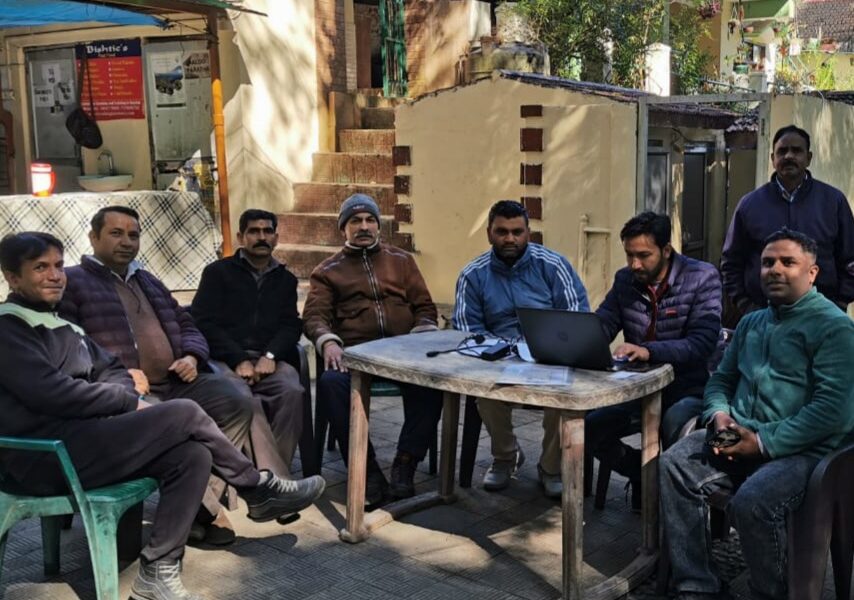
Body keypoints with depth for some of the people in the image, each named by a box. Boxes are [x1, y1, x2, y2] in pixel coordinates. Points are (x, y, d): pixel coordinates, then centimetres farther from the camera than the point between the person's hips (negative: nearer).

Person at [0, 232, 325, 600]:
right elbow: (50, 392, -19)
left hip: (75, 440, 9)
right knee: (184, 413, -18)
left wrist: (121, 400, -3)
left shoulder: (60, 325, 22)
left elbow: (112, 370, 22)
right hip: (43, 456, -9)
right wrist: (129, 401, -9)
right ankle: (260, 491, 1)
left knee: (193, 455, -12)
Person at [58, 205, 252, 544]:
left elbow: (186, 326, 28)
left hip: (176, 382, 7)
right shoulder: (70, 283, 7)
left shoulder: (148, 282, 29)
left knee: (238, 403, -19)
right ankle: (206, 508, -17)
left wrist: (192, 356, 5)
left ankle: (200, 503, -19)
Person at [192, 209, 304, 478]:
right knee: (243, 399, -35)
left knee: (292, 392, -31)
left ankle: (269, 473, -27)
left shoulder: (285, 279, 23)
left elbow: (291, 325, 14)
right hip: (225, 360, -3)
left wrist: (270, 356, -8)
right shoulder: (218, 272, 12)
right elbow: (204, 323, 2)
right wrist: (239, 360, -12)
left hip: (268, 360, 3)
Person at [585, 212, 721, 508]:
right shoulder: (625, 280, 5)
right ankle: (644, 473, 15)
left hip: (687, 391, -5)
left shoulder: (702, 278, -10)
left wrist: (649, 350, -38)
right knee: (583, 426, -11)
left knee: (674, 426, -35)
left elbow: (702, 343, -21)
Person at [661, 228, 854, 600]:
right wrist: (719, 413, 0)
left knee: (751, 501, -34)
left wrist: (765, 442, -19)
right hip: (738, 437, 7)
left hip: (802, 449, -6)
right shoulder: (751, 323, 20)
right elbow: (721, 379, 25)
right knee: (673, 466, -20)